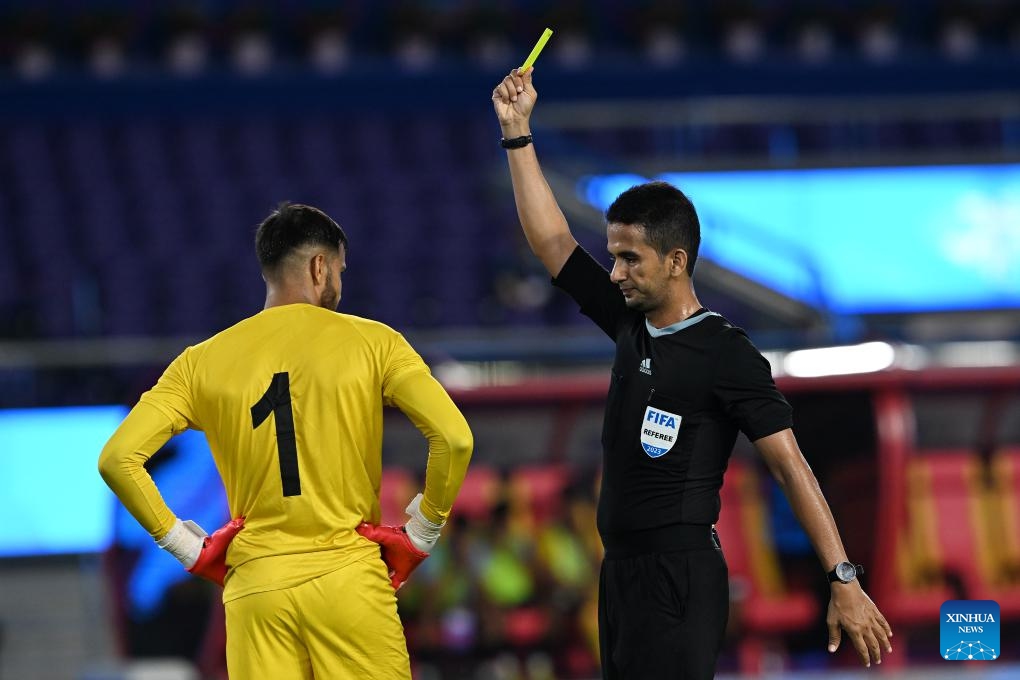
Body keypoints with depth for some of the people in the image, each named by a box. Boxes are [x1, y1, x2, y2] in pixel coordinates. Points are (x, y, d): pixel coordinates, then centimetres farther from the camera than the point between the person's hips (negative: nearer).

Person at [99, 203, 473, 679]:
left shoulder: (202, 361, 8)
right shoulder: (370, 342, 1)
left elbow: (118, 458, -1)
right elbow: (454, 438, -10)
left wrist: (181, 543, 6)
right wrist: (424, 527, 3)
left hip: (253, 583, 2)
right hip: (349, 577, -2)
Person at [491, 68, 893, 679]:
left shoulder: (725, 353, -11)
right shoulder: (632, 326, 10)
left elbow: (790, 465, -15)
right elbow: (551, 240, 17)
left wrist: (844, 582, -22)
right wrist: (517, 133, 14)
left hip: (681, 578, -8)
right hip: (621, 573, 8)